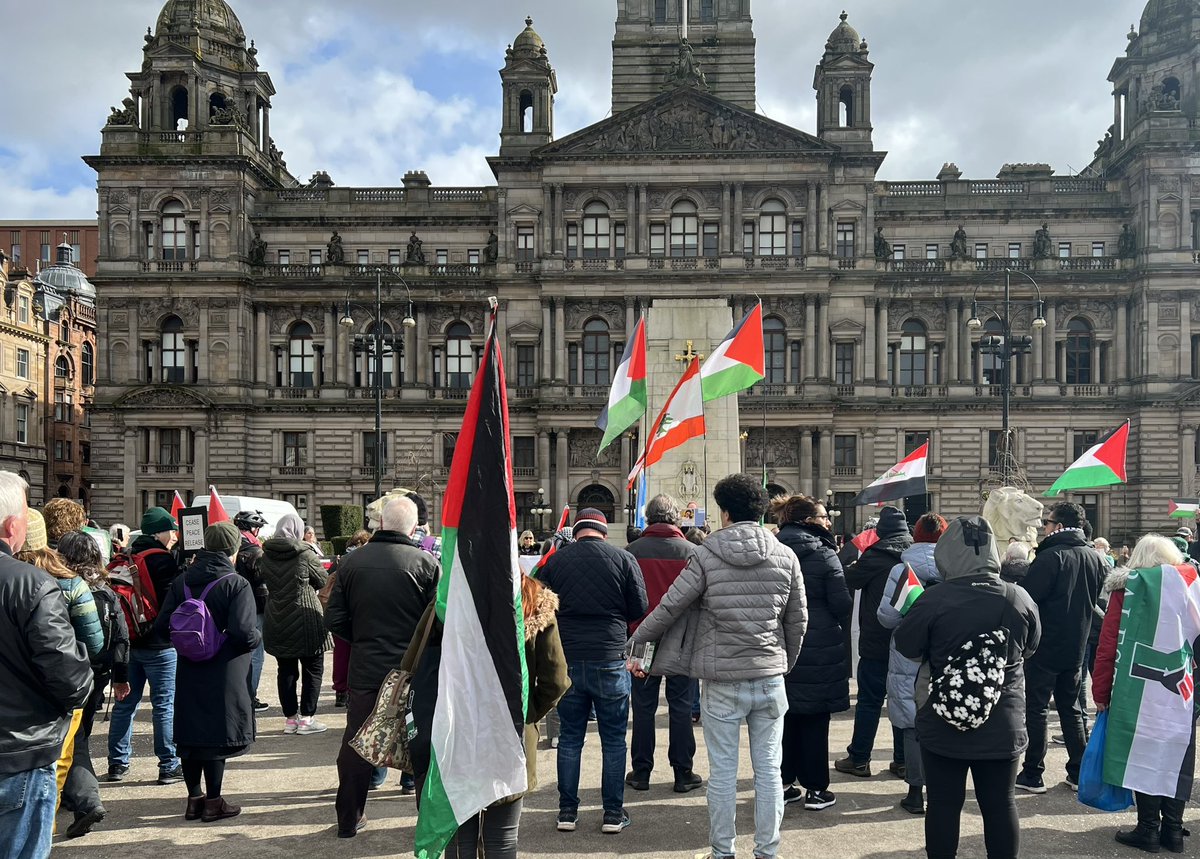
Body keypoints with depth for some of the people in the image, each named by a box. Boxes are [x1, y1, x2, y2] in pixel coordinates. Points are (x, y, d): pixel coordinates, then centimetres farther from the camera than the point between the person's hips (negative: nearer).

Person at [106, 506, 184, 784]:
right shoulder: (163, 559, -14)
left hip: (128, 640, 7)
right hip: (159, 643, -7)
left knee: (125, 702, 14)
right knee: (165, 704, 0)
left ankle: (118, 763, 21)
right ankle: (169, 766, 4)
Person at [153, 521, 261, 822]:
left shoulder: (182, 581, 2)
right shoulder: (237, 584, -14)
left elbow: (162, 626, 0)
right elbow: (244, 633, -22)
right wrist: (256, 638, -1)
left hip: (189, 672, 5)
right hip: (223, 674, -5)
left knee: (190, 732, 14)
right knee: (217, 733, 4)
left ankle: (194, 798, 24)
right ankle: (213, 802, 11)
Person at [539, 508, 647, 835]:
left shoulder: (555, 560, -1)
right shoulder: (624, 559, -5)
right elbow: (639, 608, -2)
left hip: (567, 660, 2)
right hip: (610, 660, -1)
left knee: (569, 738, 13)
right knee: (613, 740, 9)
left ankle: (567, 811, 18)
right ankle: (613, 813, 14)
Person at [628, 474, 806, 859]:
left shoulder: (707, 555, -9)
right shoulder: (786, 556, 0)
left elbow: (669, 607, -5)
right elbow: (798, 621, 6)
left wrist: (636, 640, 10)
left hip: (722, 681, -2)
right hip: (770, 679, 3)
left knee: (723, 773, 8)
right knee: (769, 770, 12)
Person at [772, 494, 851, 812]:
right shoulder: (824, 554, -12)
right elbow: (842, 604, -11)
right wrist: (842, 625, 9)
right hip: (819, 648, -5)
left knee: (786, 717, 13)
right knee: (815, 720, 4)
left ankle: (783, 784, 19)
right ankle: (815, 789, 11)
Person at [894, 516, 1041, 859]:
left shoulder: (934, 599, -18)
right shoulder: (1019, 598, -8)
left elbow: (906, 646, -5)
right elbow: (1030, 648, 10)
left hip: (943, 723, -2)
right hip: (1003, 725, 2)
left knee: (944, 804, 8)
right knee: (1000, 804, 13)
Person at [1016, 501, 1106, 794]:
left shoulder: (1051, 556, -18)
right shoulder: (1095, 558, 5)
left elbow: (1026, 596, -21)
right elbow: (1099, 599, 15)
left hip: (1045, 648, -7)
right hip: (1076, 647, 7)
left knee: (1036, 709, 2)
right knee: (1070, 707, 17)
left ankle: (1032, 774, 6)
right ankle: (1079, 772, 20)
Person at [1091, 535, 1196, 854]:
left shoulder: (1128, 589, -4)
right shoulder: (1190, 586, 5)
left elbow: (1107, 645, -6)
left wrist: (1101, 691, 1)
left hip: (1138, 692, -3)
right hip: (1183, 693, 4)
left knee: (1143, 754, 4)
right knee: (1177, 757, 12)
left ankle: (1148, 828, 9)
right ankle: (1173, 828, 18)